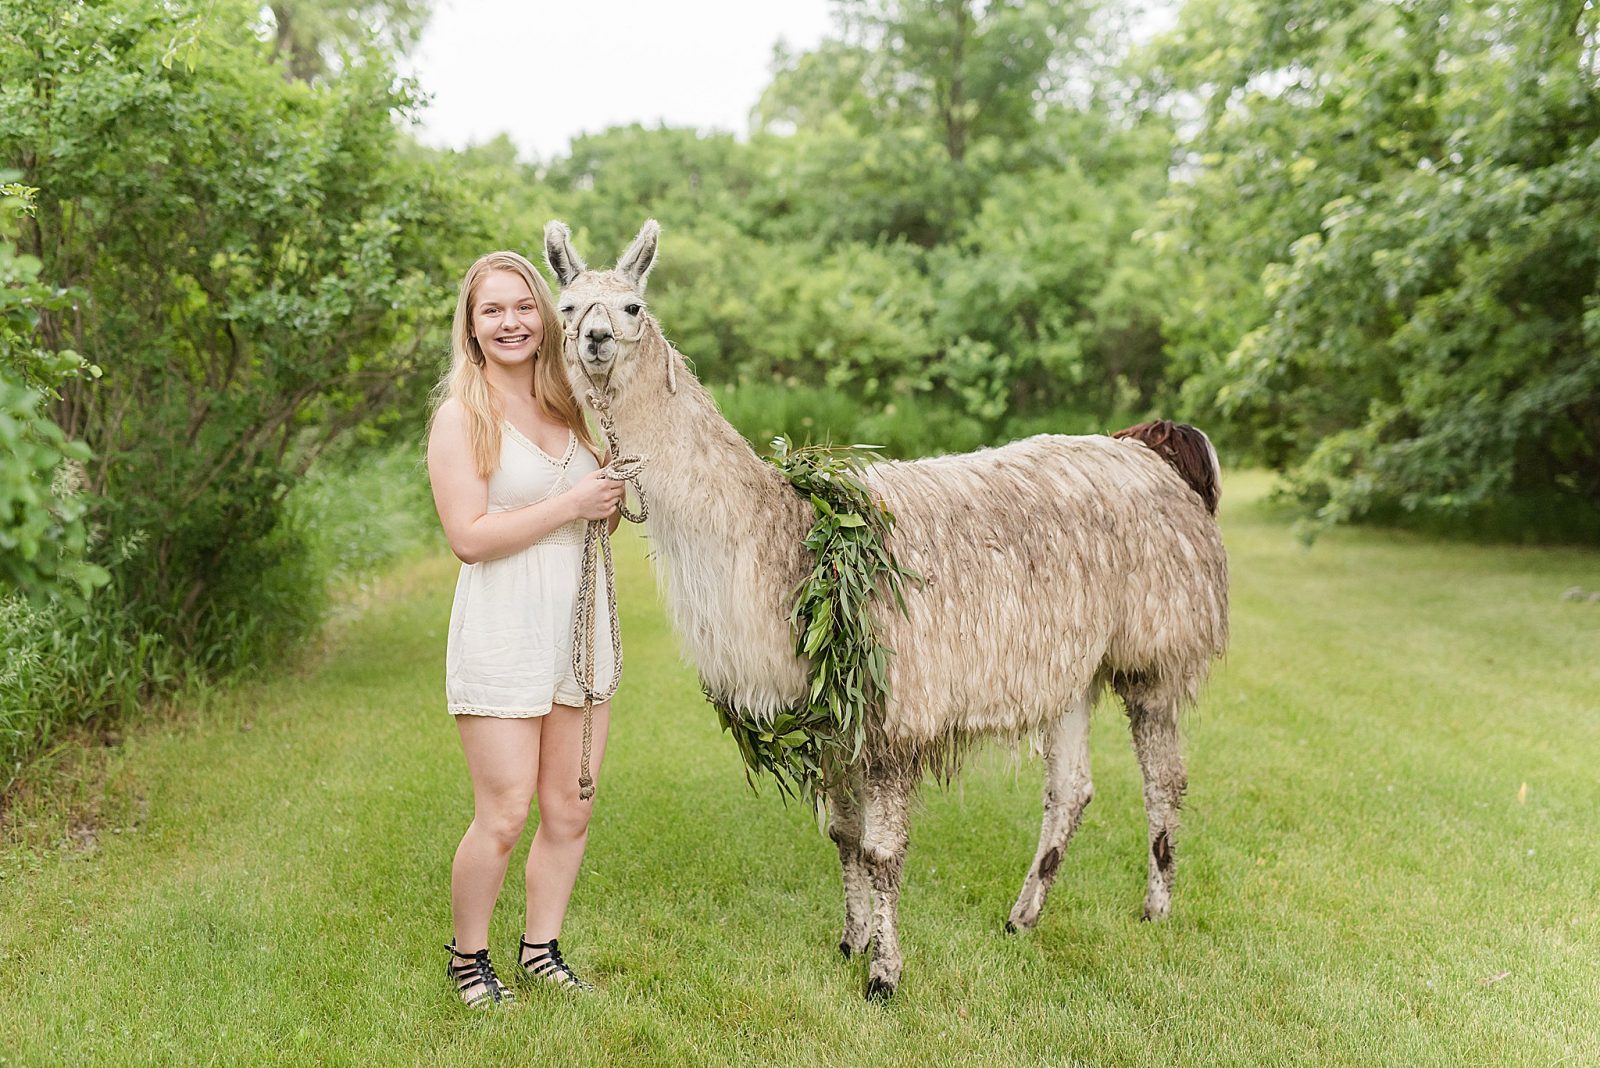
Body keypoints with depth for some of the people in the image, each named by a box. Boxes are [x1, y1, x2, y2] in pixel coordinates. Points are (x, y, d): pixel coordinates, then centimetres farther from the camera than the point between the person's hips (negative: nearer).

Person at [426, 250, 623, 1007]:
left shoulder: (572, 406, 11)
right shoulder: (460, 417, -6)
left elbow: (604, 517, 20)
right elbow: (469, 537, -16)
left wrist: (619, 489, -2)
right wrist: (571, 504, -17)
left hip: (582, 625, 6)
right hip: (502, 637, -6)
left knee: (571, 810, 11)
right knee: (503, 816, -1)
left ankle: (541, 947, 29)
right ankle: (467, 956, 21)